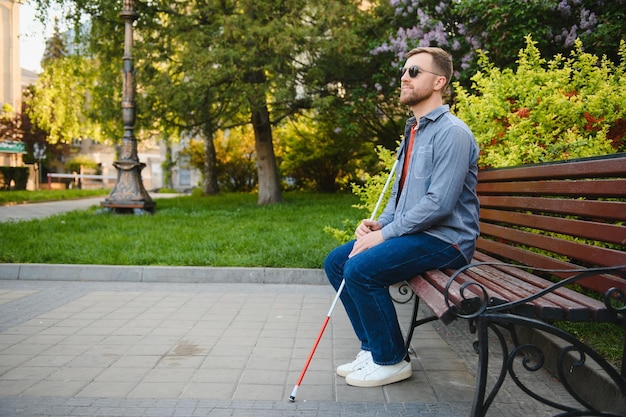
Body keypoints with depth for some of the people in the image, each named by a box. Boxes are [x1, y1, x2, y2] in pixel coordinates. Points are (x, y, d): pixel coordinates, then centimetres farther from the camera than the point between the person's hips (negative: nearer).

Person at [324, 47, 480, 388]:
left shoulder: (452, 133, -15)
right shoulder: (413, 131, 16)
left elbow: (439, 203, -24)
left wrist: (385, 234, -19)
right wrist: (379, 223, 4)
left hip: (445, 240, -10)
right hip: (411, 232, 10)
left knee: (361, 268, -26)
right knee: (336, 263, 3)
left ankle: (392, 360, -7)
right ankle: (373, 347, 8)